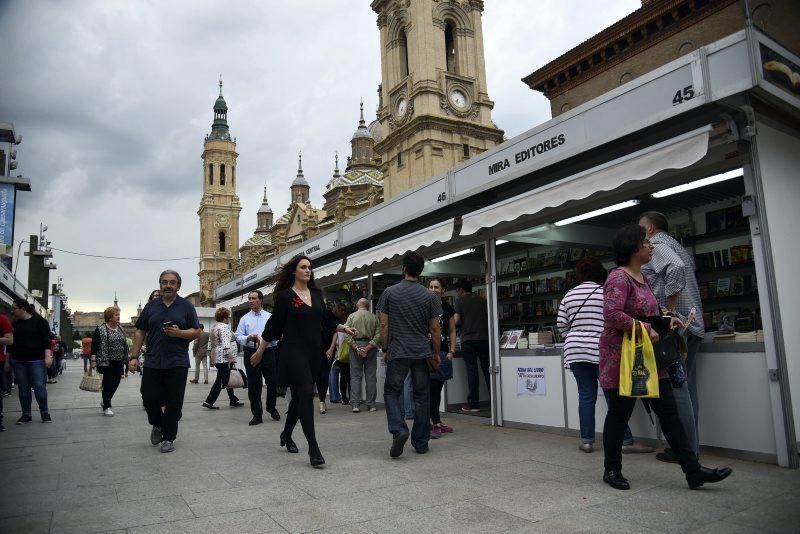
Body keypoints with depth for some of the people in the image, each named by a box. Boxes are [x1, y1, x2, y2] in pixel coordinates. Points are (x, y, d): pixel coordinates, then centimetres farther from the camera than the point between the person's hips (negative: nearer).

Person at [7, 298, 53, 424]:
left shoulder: (39, 321, -4)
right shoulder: (15, 324, 12)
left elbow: (46, 339, -8)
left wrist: (48, 356, -17)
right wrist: (7, 360, 15)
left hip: (37, 360, -5)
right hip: (18, 361, 5)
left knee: (39, 386, -5)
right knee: (23, 388, 6)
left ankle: (44, 412, 7)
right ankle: (26, 414, 14)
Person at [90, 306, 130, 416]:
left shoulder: (121, 330, 12)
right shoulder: (100, 329, -6)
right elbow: (94, 346, -9)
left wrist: (126, 360, 14)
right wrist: (93, 360, -15)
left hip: (118, 361, 6)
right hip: (106, 361, -6)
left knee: (116, 382, 6)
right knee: (108, 383, -3)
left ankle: (105, 401, 28)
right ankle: (107, 407, 7)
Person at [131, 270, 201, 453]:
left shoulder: (186, 306, 4)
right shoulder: (151, 306, 11)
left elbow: (197, 332, 1)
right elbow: (140, 332, 12)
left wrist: (179, 333, -17)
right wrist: (134, 356, 4)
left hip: (177, 363, -2)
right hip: (152, 362, 2)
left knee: (174, 402, 1)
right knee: (149, 397, 3)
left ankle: (168, 438, 14)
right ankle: (158, 425, 32)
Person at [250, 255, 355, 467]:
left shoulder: (316, 294, 11)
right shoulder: (285, 296, -5)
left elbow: (325, 320, 18)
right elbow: (273, 326, -1)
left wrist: (343, 328, 4)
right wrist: (259, 352, 4)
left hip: (313, 352, 6)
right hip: (293, 352, -6)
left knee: (300, 396, 15)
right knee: (306, 394, -13)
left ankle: (286, 434, 37)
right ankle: (313, 448, -10)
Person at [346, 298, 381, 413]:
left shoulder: (352, 316, 4)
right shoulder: (374, 317, 4)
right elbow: (378, 334, -6)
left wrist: (356, 347, -8)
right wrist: (369, 347, -9)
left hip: (355, 345, 0)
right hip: (370, 347, 0)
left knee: (355, 376, 4)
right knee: (371, 376, 6)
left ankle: (355, 404, 1)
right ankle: (371, 404, 8)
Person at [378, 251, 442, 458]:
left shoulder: (390, 293, -1)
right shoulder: (429, 296, 0)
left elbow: (384, 325, 0)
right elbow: (435, 328, 1)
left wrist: (386, 349, 11)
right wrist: (436, 353, 12)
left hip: (398, 353, -1)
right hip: (422, 353, 2)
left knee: (392, 392, 9)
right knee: (421, 396, 10)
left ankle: (398, 430, -13)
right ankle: (421, 442, 16)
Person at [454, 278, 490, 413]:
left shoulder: (460, 300, 2)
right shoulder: (482, 300, 14)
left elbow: (456, 321, -5)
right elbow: (490, 319, 13)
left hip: (468, 339, -3)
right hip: (484, 337, 3)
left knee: (472, 370, -2)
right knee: (487, 369, 9)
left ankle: (473, 404, -1)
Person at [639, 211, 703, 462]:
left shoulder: (656, 244, -5)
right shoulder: (677, 246, 25)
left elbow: (676, 267, -24)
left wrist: (669, 309, -20)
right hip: (693, 323, 10)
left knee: (676, 387, -6)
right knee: (687, 387, 12)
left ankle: (686, 449, -2)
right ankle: (691, 446, 17)